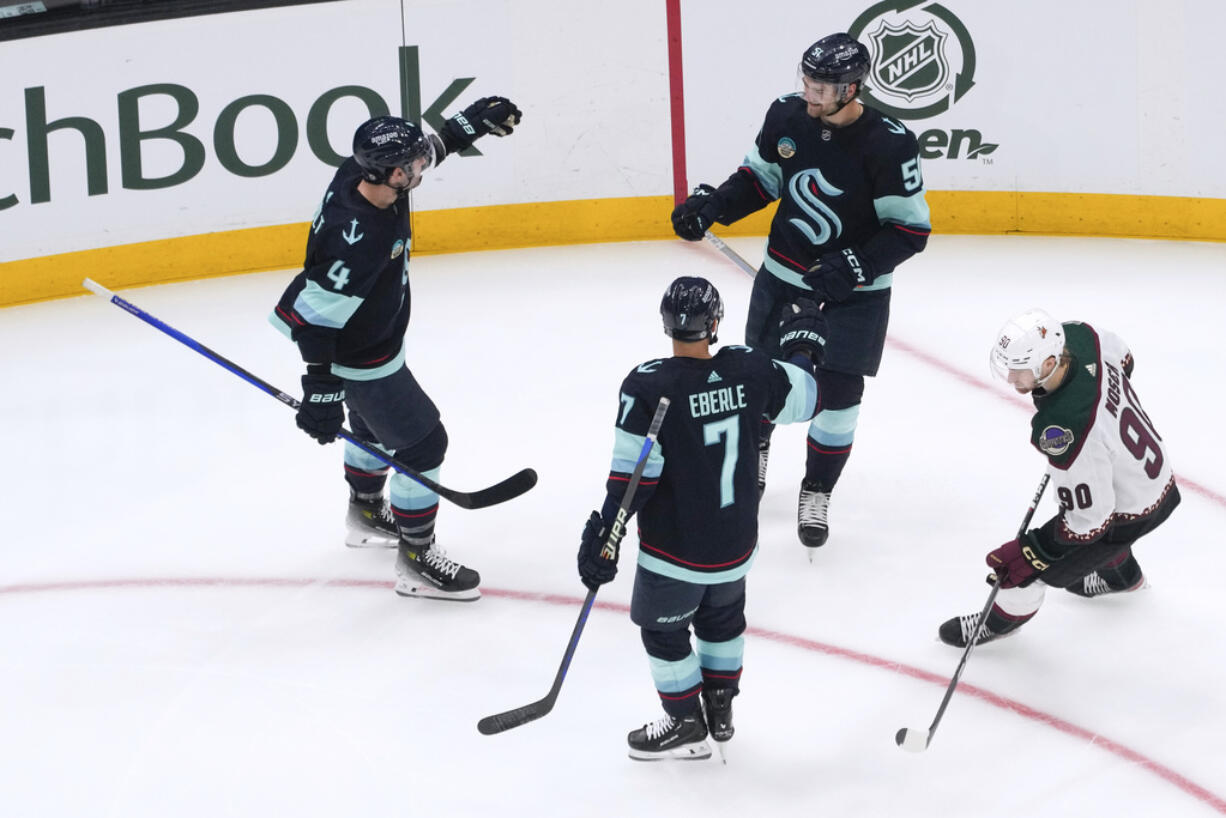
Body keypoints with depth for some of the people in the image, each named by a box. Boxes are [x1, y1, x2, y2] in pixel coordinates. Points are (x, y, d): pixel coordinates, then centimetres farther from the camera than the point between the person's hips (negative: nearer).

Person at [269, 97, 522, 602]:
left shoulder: (363, 174, -17)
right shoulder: (355, 238, -41)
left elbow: (428, 150, 7)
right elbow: (318, 317, -34)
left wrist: (471, 123, 3)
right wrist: (320, 390, -30)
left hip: (376, 337, 10)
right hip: (360, 362, -10)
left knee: (374, 423, 31)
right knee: (423, 443, -1)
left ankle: (366, 513, 56)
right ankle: (415, 560, 12)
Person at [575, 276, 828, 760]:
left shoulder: (648, 387, -23)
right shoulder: (749, 370, -12)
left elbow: (632, 478, -22)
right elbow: (804, 397, 7)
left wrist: (602, 537, -15)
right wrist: (803, 344, 24)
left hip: (674, 550, -5)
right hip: (735, 544, 5)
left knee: (662, 629, 16)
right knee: (722, 618, 28)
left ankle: (686, 727, 24)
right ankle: (720, 710, 40)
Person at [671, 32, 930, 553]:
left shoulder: (889, 144, -24)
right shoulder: (786, 115, -11)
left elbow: (910, 230, -18)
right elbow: (760, 178, 6)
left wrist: (852, 268, -27)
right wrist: (711, 206, -11)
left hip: (854, 290, -4)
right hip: (784, 272, 4)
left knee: (838, 393, -3)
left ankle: (816, 493, 17)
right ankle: (751, 453, 45)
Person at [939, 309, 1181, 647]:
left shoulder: (1065, 432, -43)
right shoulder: (1078, 334, -22)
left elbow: (1091, 518, -31)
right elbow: (1122, 358, 4)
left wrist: (1029, 553, -22)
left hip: (1130, 513, -8)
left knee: (1024, 563, 7)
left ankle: (1006, 615, 38)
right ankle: (1122, 576, 68)